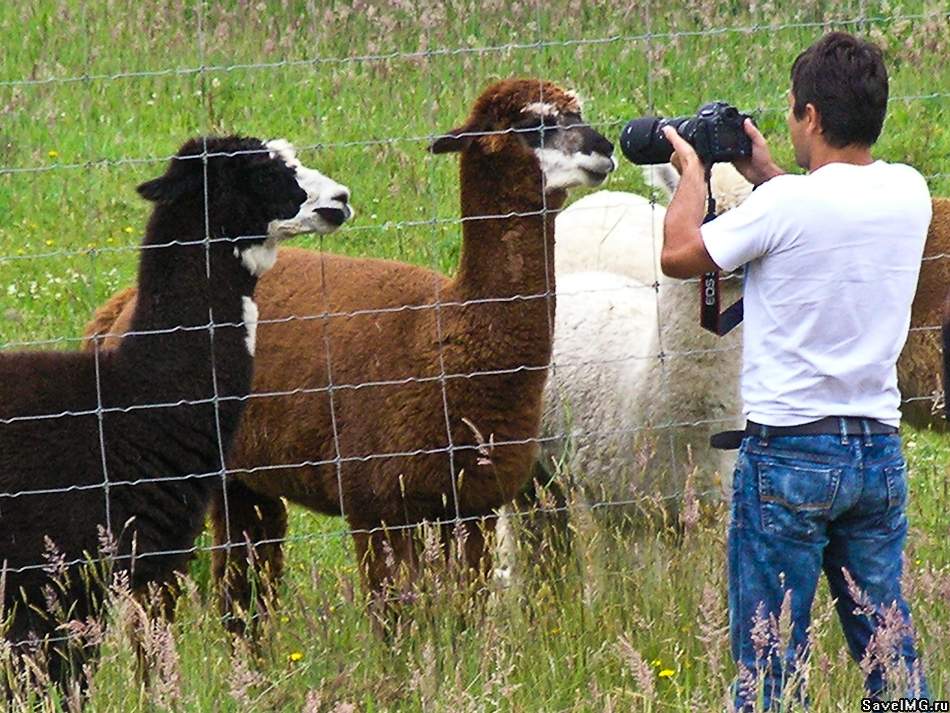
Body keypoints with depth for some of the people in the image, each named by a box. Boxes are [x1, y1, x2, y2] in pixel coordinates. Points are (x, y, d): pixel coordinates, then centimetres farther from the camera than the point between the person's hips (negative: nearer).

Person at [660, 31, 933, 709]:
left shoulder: (786, 204, -16)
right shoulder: (910, 193, 1)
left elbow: (678, 254, -3)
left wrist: (694, 170, 11)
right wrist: (764, 172, 24)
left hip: (790, 453, -6)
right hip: (881, 450, 6)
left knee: (770, 655, 0)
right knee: (889, 646, 12)